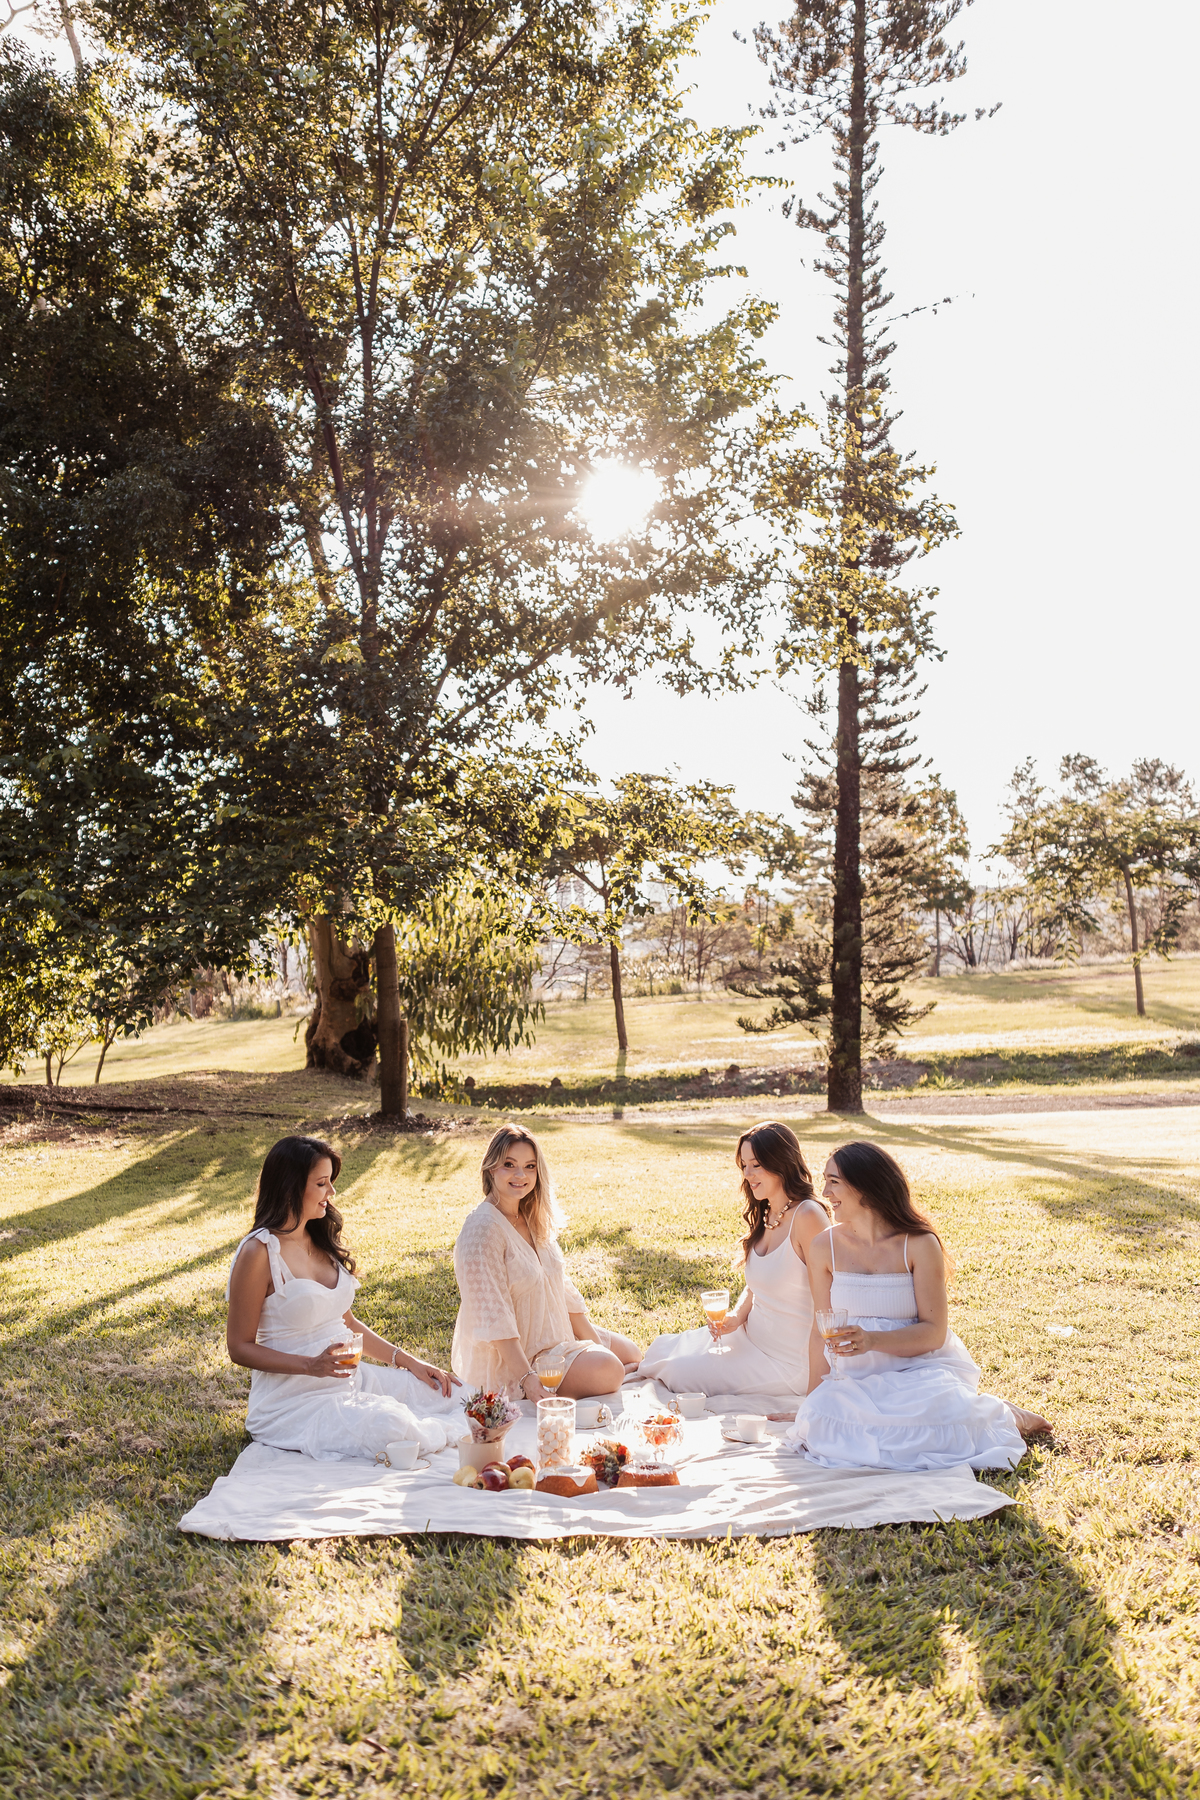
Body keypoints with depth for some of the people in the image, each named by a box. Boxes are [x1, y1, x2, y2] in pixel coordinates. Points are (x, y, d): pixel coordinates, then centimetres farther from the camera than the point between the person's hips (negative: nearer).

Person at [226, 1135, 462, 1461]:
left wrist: (407, 1360, 8)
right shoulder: (258, 1253, -13)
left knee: (452, 1394, -9)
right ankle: (436, 1434, -1)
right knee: (392, 1429, -27)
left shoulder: (322, 1242, 11)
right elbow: (240, 1347, -12)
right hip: (295, 1399, -7)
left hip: (350, 1381, 7)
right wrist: (312, 1366, -24)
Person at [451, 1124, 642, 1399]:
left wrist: (593, 1339, 6)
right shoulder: (483, 1228, -22)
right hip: (511, 1355, -9)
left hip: (554, 1336, 9)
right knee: (608, 1370, -22)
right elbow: (493, 1314, -27)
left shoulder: (533, 1219, 6)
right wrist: (526, 1378, -32)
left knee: (632, 1355, 15)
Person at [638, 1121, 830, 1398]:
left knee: (680, 1373, -10)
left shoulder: (807, 1216, -22)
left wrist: (815, 1388, -24)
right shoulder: (765, 1216, 6)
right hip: (751, 1339, 8)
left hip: (787, 1360, -8)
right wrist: (736, 1318, -5)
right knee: (661, 1350, 3)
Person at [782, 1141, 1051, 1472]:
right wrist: (817, 1399, -2)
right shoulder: (825, 1246, 0)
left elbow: (934, 1332, -13)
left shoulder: (919, 1245, -11)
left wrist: (872, 1340, -29)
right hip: (859, 1375, 2)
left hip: (922, 1366, -2)